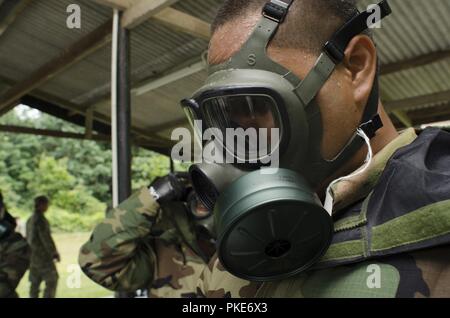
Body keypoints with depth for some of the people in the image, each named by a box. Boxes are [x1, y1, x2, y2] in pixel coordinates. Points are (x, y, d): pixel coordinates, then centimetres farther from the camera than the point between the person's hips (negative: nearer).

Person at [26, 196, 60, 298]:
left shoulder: (30, 219, 11)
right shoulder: (41, 219, -17)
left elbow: (29, 238, 17)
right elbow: (46, 238, -20)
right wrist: (55, 253, -12)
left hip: (33, 255, 9)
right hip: (43, 255, -9)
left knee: (35, 282, 12)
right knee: (52, 280, -3)